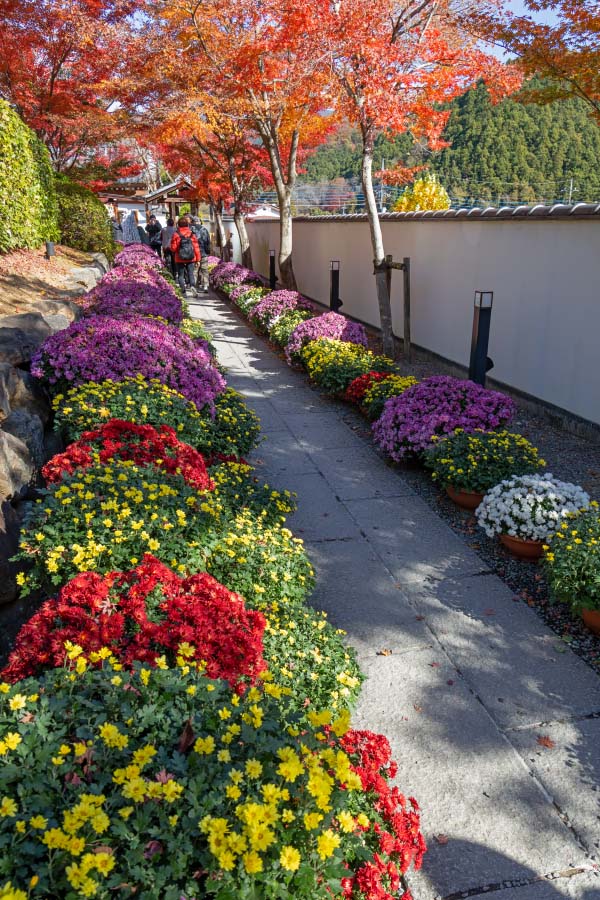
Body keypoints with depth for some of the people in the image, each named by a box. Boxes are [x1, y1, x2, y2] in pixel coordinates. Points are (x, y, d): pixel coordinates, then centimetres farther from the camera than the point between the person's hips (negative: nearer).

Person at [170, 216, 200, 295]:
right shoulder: (192, 234, 0)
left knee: (181, 275, 8)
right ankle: (193, 285, -20)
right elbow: (196, 247, 1)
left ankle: (183, 290, -2)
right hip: (191, 259, 1)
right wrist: (198, 259, 7)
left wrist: (174, 253, 18)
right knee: (191, 274, 7)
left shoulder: (176, 234, -6)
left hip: (180, 259, -1)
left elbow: (173, 248, -6)